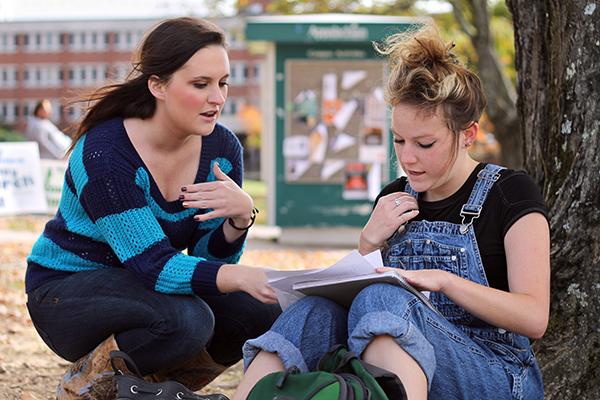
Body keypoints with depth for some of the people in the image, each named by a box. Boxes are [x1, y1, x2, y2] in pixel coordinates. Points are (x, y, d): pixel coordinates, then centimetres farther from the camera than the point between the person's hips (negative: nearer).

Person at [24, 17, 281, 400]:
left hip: (144, 288, 6)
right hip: (66, 292, -6)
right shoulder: (104, 153, -25)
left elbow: (212, 258, -6)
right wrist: (242, 277, -47)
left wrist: (241, 215, -28)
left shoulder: (222, 148, -6)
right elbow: (153, 265, -32)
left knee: (260, 310, -15)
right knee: (185, 319, -32)